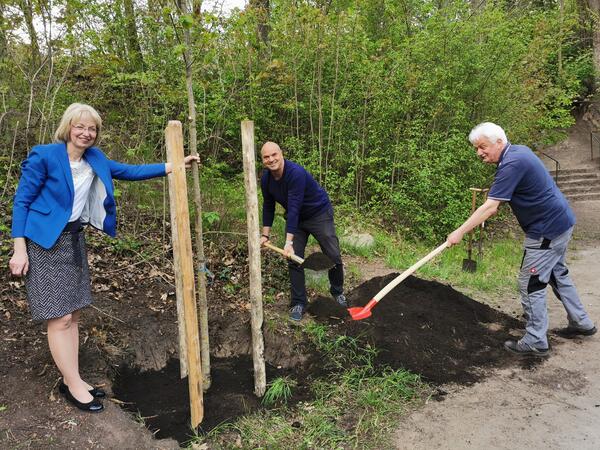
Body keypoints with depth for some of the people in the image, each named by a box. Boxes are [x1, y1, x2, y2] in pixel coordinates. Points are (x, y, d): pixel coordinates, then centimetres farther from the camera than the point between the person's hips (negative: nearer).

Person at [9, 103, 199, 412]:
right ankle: (74, 386, 9)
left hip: (74, 240, 7)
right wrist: (19, 249, -12)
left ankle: (71, 380, 22)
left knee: (73, 314, 10)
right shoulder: (44, 156, -12)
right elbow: (21, 201, -9)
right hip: (43, 243, -7)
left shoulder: (94, 158, 6)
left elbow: (129, 171, 10)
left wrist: (172, 167, 2)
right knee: (60, 318, -3)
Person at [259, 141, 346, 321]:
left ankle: (338, 292, 25)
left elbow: (294, 208, -36)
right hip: (296, 218, 6)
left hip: (319, 214, -5)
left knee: (334, 256, -1)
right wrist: (265, 235, 1)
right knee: (294, 260, -1)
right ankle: (298, 303, 11)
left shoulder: (296, 173, -33)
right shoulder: (266, 178, -10)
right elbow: (268, 206, 3)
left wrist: (289, 241, -37)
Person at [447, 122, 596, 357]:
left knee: (531, 284, -3)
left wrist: (460, 232, -28)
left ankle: (535, 342, 6)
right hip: (560, 222, 10)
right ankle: (581, 323, 38)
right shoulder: (519, 150, 6)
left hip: (546, 230, -10)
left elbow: (490, 207, -30)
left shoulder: (512, 164, -24)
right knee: (558, 274, 24)